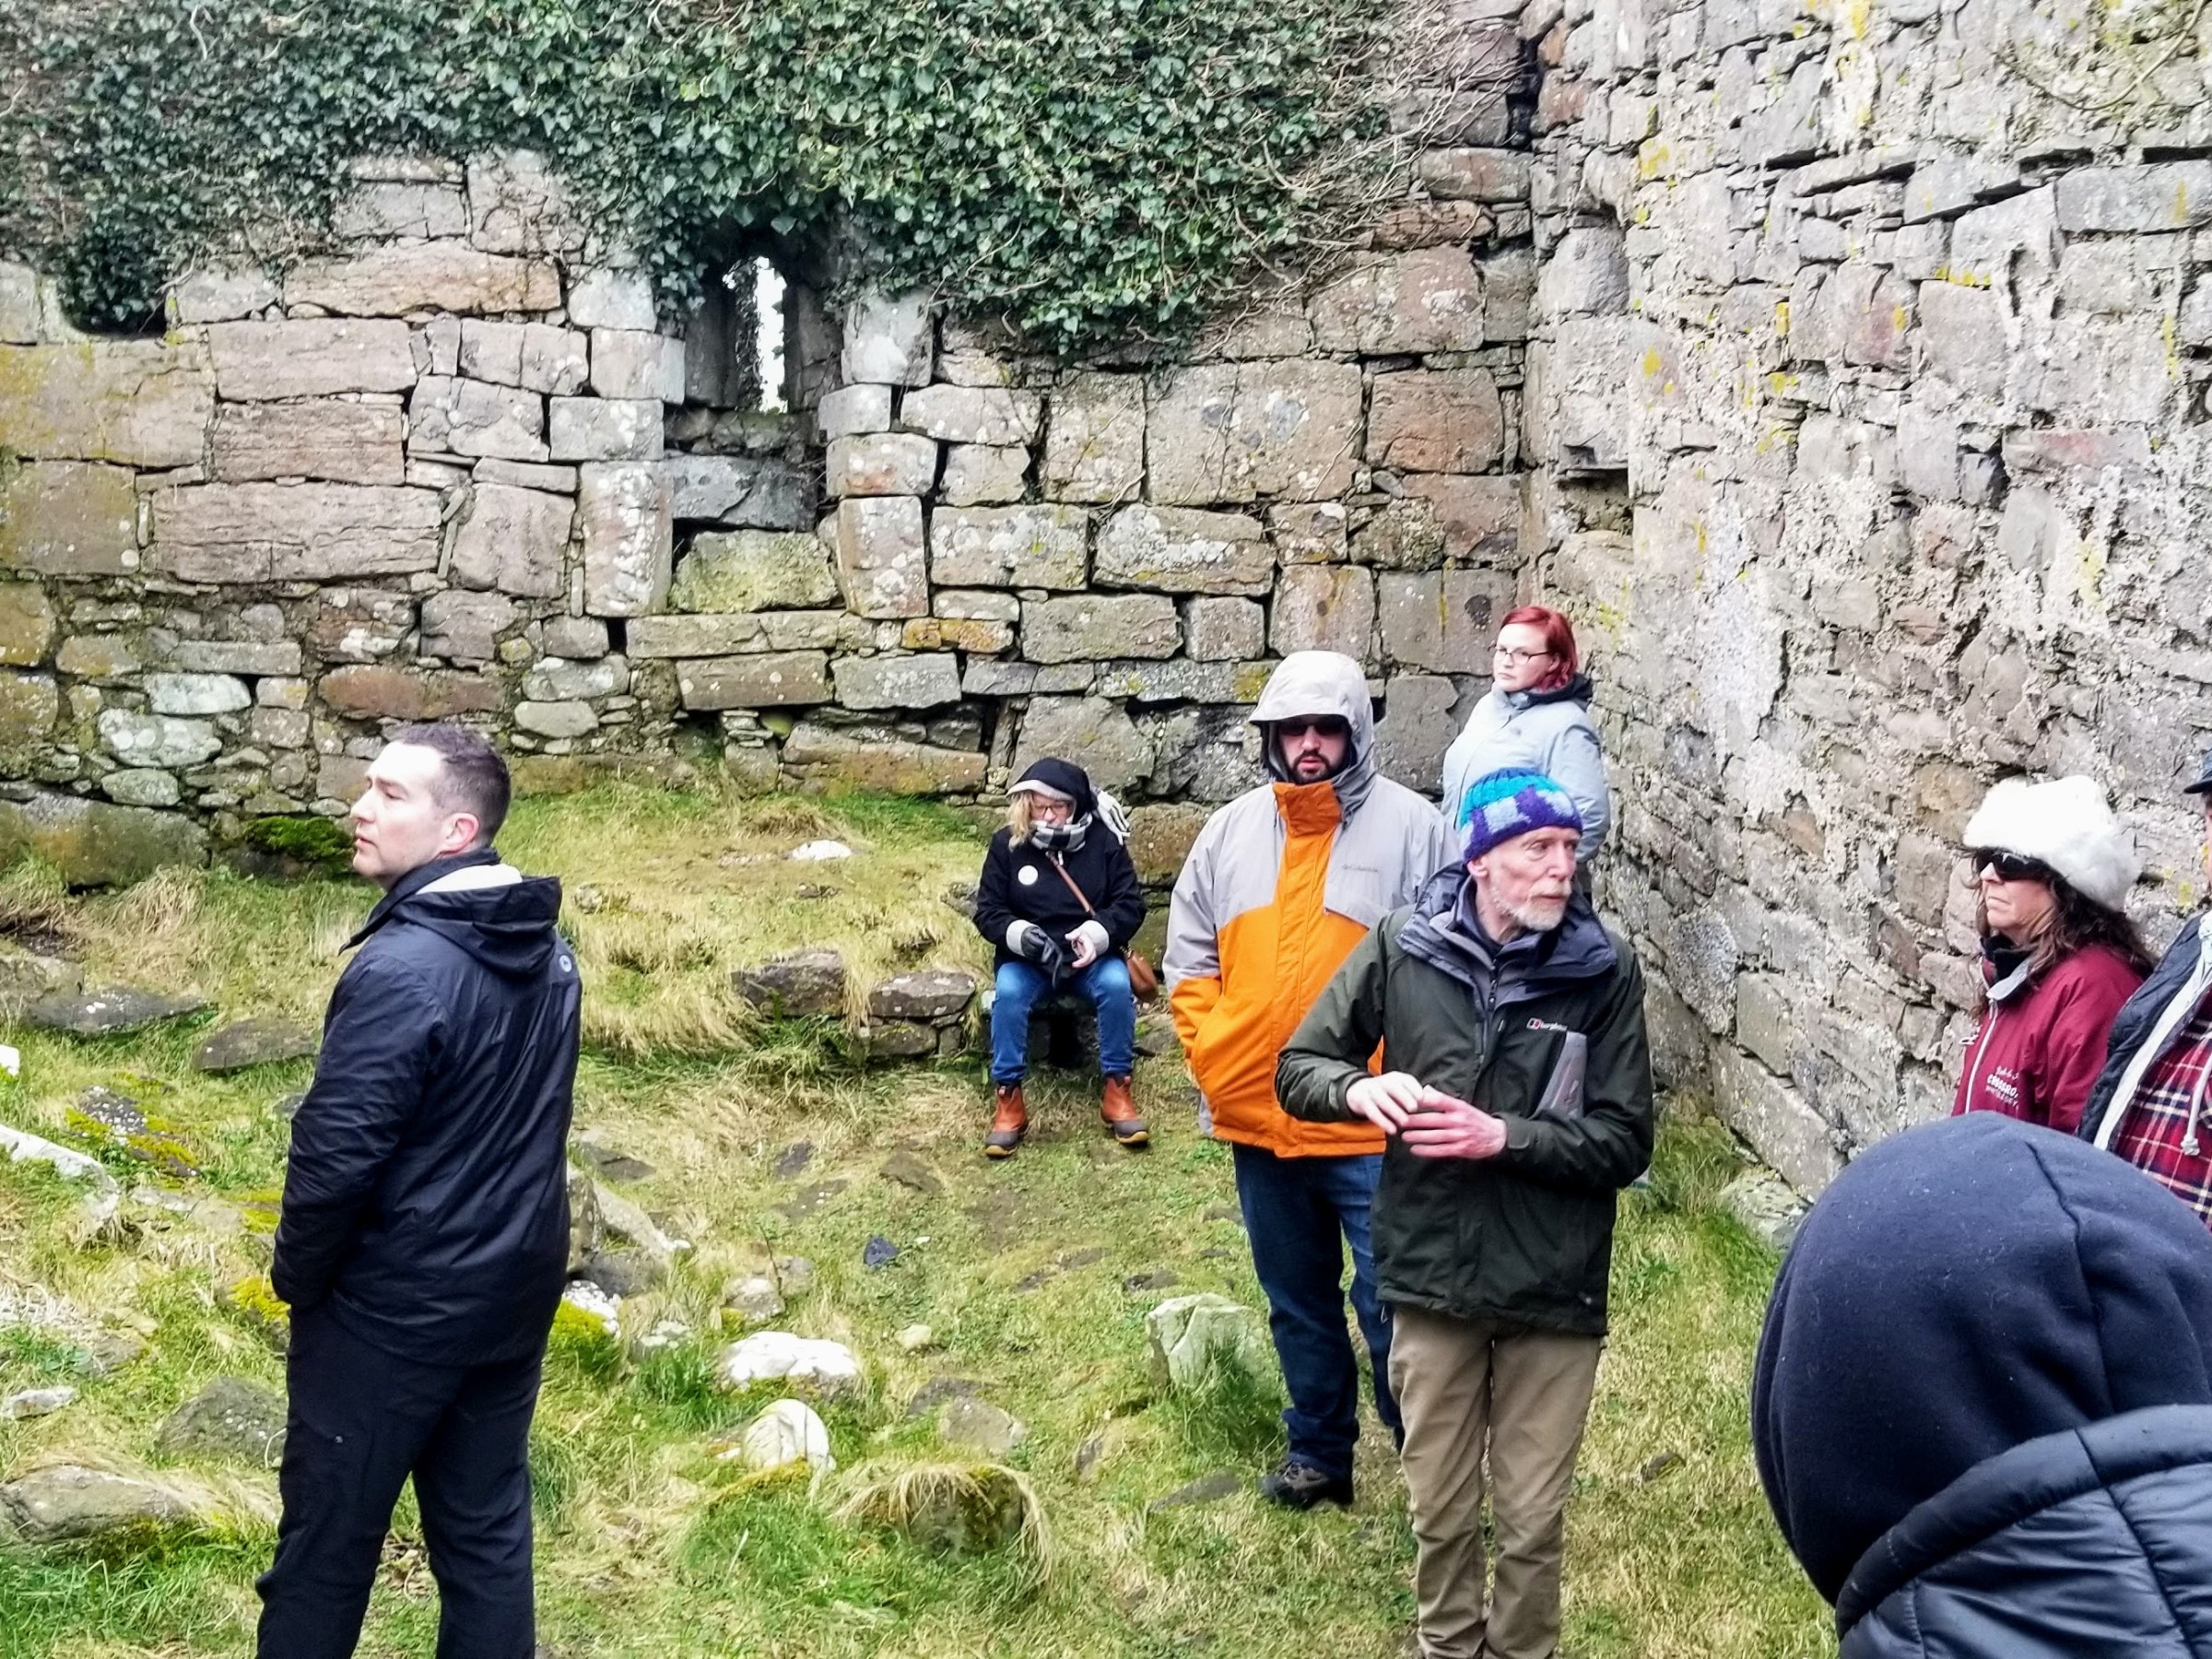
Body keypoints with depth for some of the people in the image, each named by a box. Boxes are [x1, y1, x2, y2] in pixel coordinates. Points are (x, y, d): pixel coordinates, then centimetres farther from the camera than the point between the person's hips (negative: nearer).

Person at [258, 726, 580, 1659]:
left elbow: (336, 1155, -23)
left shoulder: (403, 969, -25)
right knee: (487, 1524, 15)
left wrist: (297, 1279, -7)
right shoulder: (549, 952, 2)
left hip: (396, 1308, -7)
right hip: (518, 1286, 8)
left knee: (329, 1534, 9)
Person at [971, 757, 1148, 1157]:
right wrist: (1020, 934, -23)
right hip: (1027, 957, 0)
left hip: (1092, 953, 0)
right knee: (1009, 992, -32)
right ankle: (1008, 1101, -23)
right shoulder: (1008, 844, -3)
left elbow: (1131, 904, -3)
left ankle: (1117, 1091, -17)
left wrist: (1096, 934, -23)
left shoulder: (1102, 839, -4)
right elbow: (988, 911, 0)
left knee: (1117, 985, -31)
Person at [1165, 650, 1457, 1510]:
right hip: (1256, 1117, 5)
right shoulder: (1232, 831, 7)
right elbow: (1190, 955, 14)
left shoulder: (1410, 827, -6)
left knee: (1391, 1303, -1)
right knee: (1297, 1299, 18)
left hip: (1371, 1125, -5)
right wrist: (1210, 1055, 2)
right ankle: (1320, 1452, 33)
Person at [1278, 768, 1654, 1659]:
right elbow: (1298, 1069, 3)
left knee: (1533, 1519, 10)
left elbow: (1625, 1143, -7)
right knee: (1441, 1509, 15)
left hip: (1553, 1287, -1)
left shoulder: (1604, 970, -7)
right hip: (1432, 1279, 1)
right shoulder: (1402, 945, -5)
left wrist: (1503, 1137, -19)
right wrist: (1360, 1088, -18)